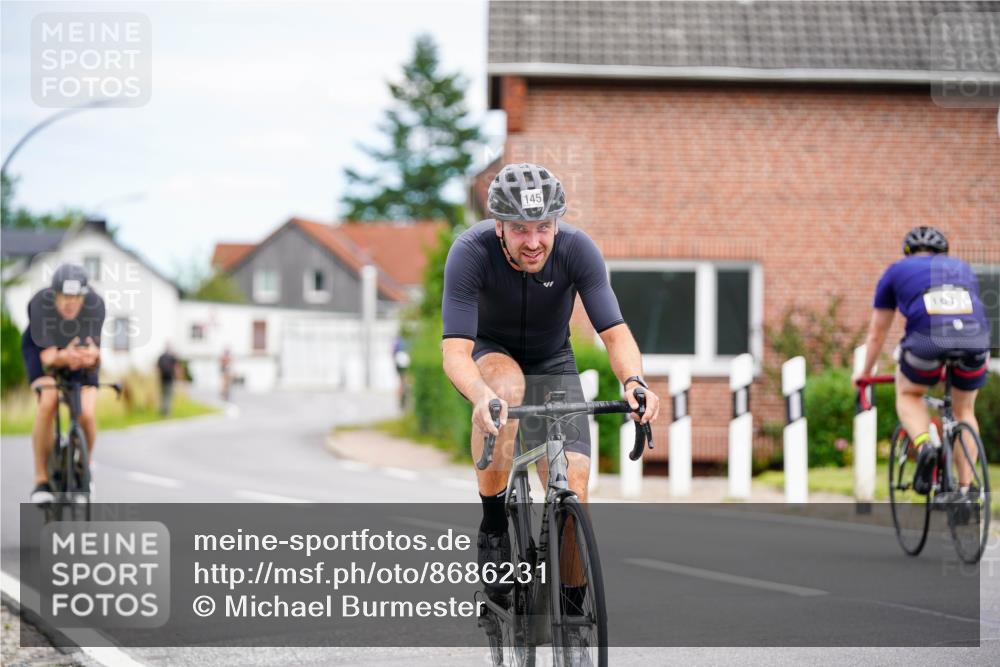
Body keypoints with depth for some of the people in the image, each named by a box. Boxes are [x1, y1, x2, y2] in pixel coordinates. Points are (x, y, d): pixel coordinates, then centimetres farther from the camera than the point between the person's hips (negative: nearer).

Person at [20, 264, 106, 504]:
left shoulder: (95, 304, -33)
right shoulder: (40, 304, -35)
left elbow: (94, 356, -36)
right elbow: (48, 356, -39)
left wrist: (92, 356, -61)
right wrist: (64, 357, -62)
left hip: (80, 348, 1)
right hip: (42, 348, -1)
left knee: (87, 414, -18)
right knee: (48, 403, -28)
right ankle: (41, 479, -15)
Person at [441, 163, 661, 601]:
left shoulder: (577, 249, -26)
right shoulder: (471, 252, -31)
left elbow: (615, 332, -29)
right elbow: (455, 350, -37)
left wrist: (634, 380, -50)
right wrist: (482, 396, -58)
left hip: (551, 362, 2)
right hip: (488, 353, -2)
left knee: (573, 484, -14)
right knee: (506, 385, -38)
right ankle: (492, 527, -23)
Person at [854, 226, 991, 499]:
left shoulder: (897, 271, 27)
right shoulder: (962, 268, 34)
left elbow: (876, 333, 34)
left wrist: (865, 372, 48)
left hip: (927, 341, -2)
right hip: (975, 340, 2)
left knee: (908, 395, 25)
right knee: (964, 410, 24)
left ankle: (924, 445, -4)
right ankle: (965, 490, 19)